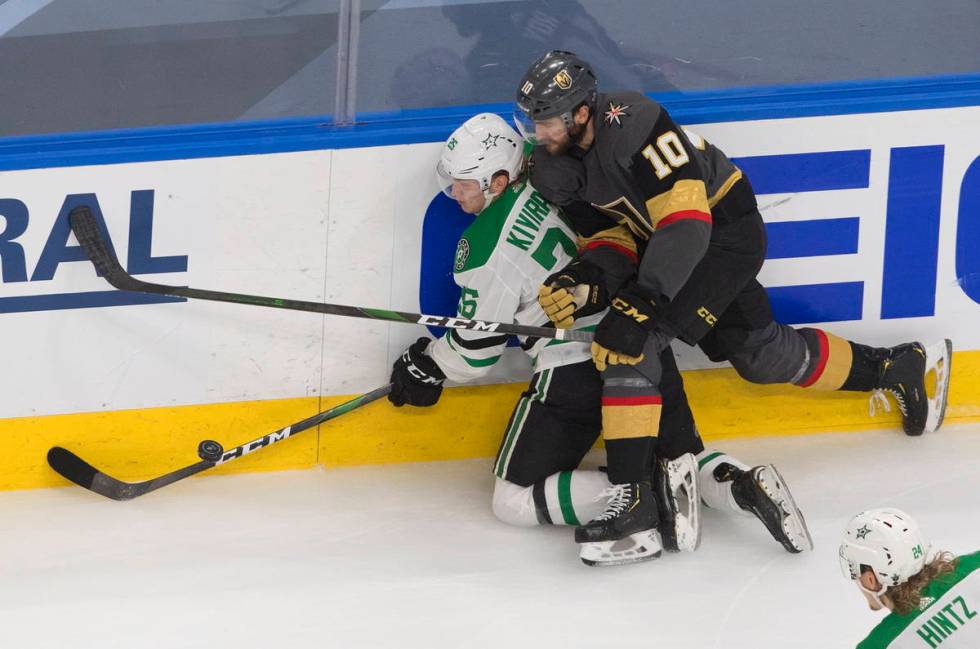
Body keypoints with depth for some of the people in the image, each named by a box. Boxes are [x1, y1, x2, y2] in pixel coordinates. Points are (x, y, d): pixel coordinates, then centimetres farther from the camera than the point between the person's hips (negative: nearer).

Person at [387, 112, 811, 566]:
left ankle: (646, 496, -17)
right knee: (681, 455, 27)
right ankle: (742, 485, -5)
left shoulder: (489, 243, -13)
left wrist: (424, 367, 14)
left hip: (576, 372, -8)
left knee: (516, 499, 0)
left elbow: (477, 347, -3)